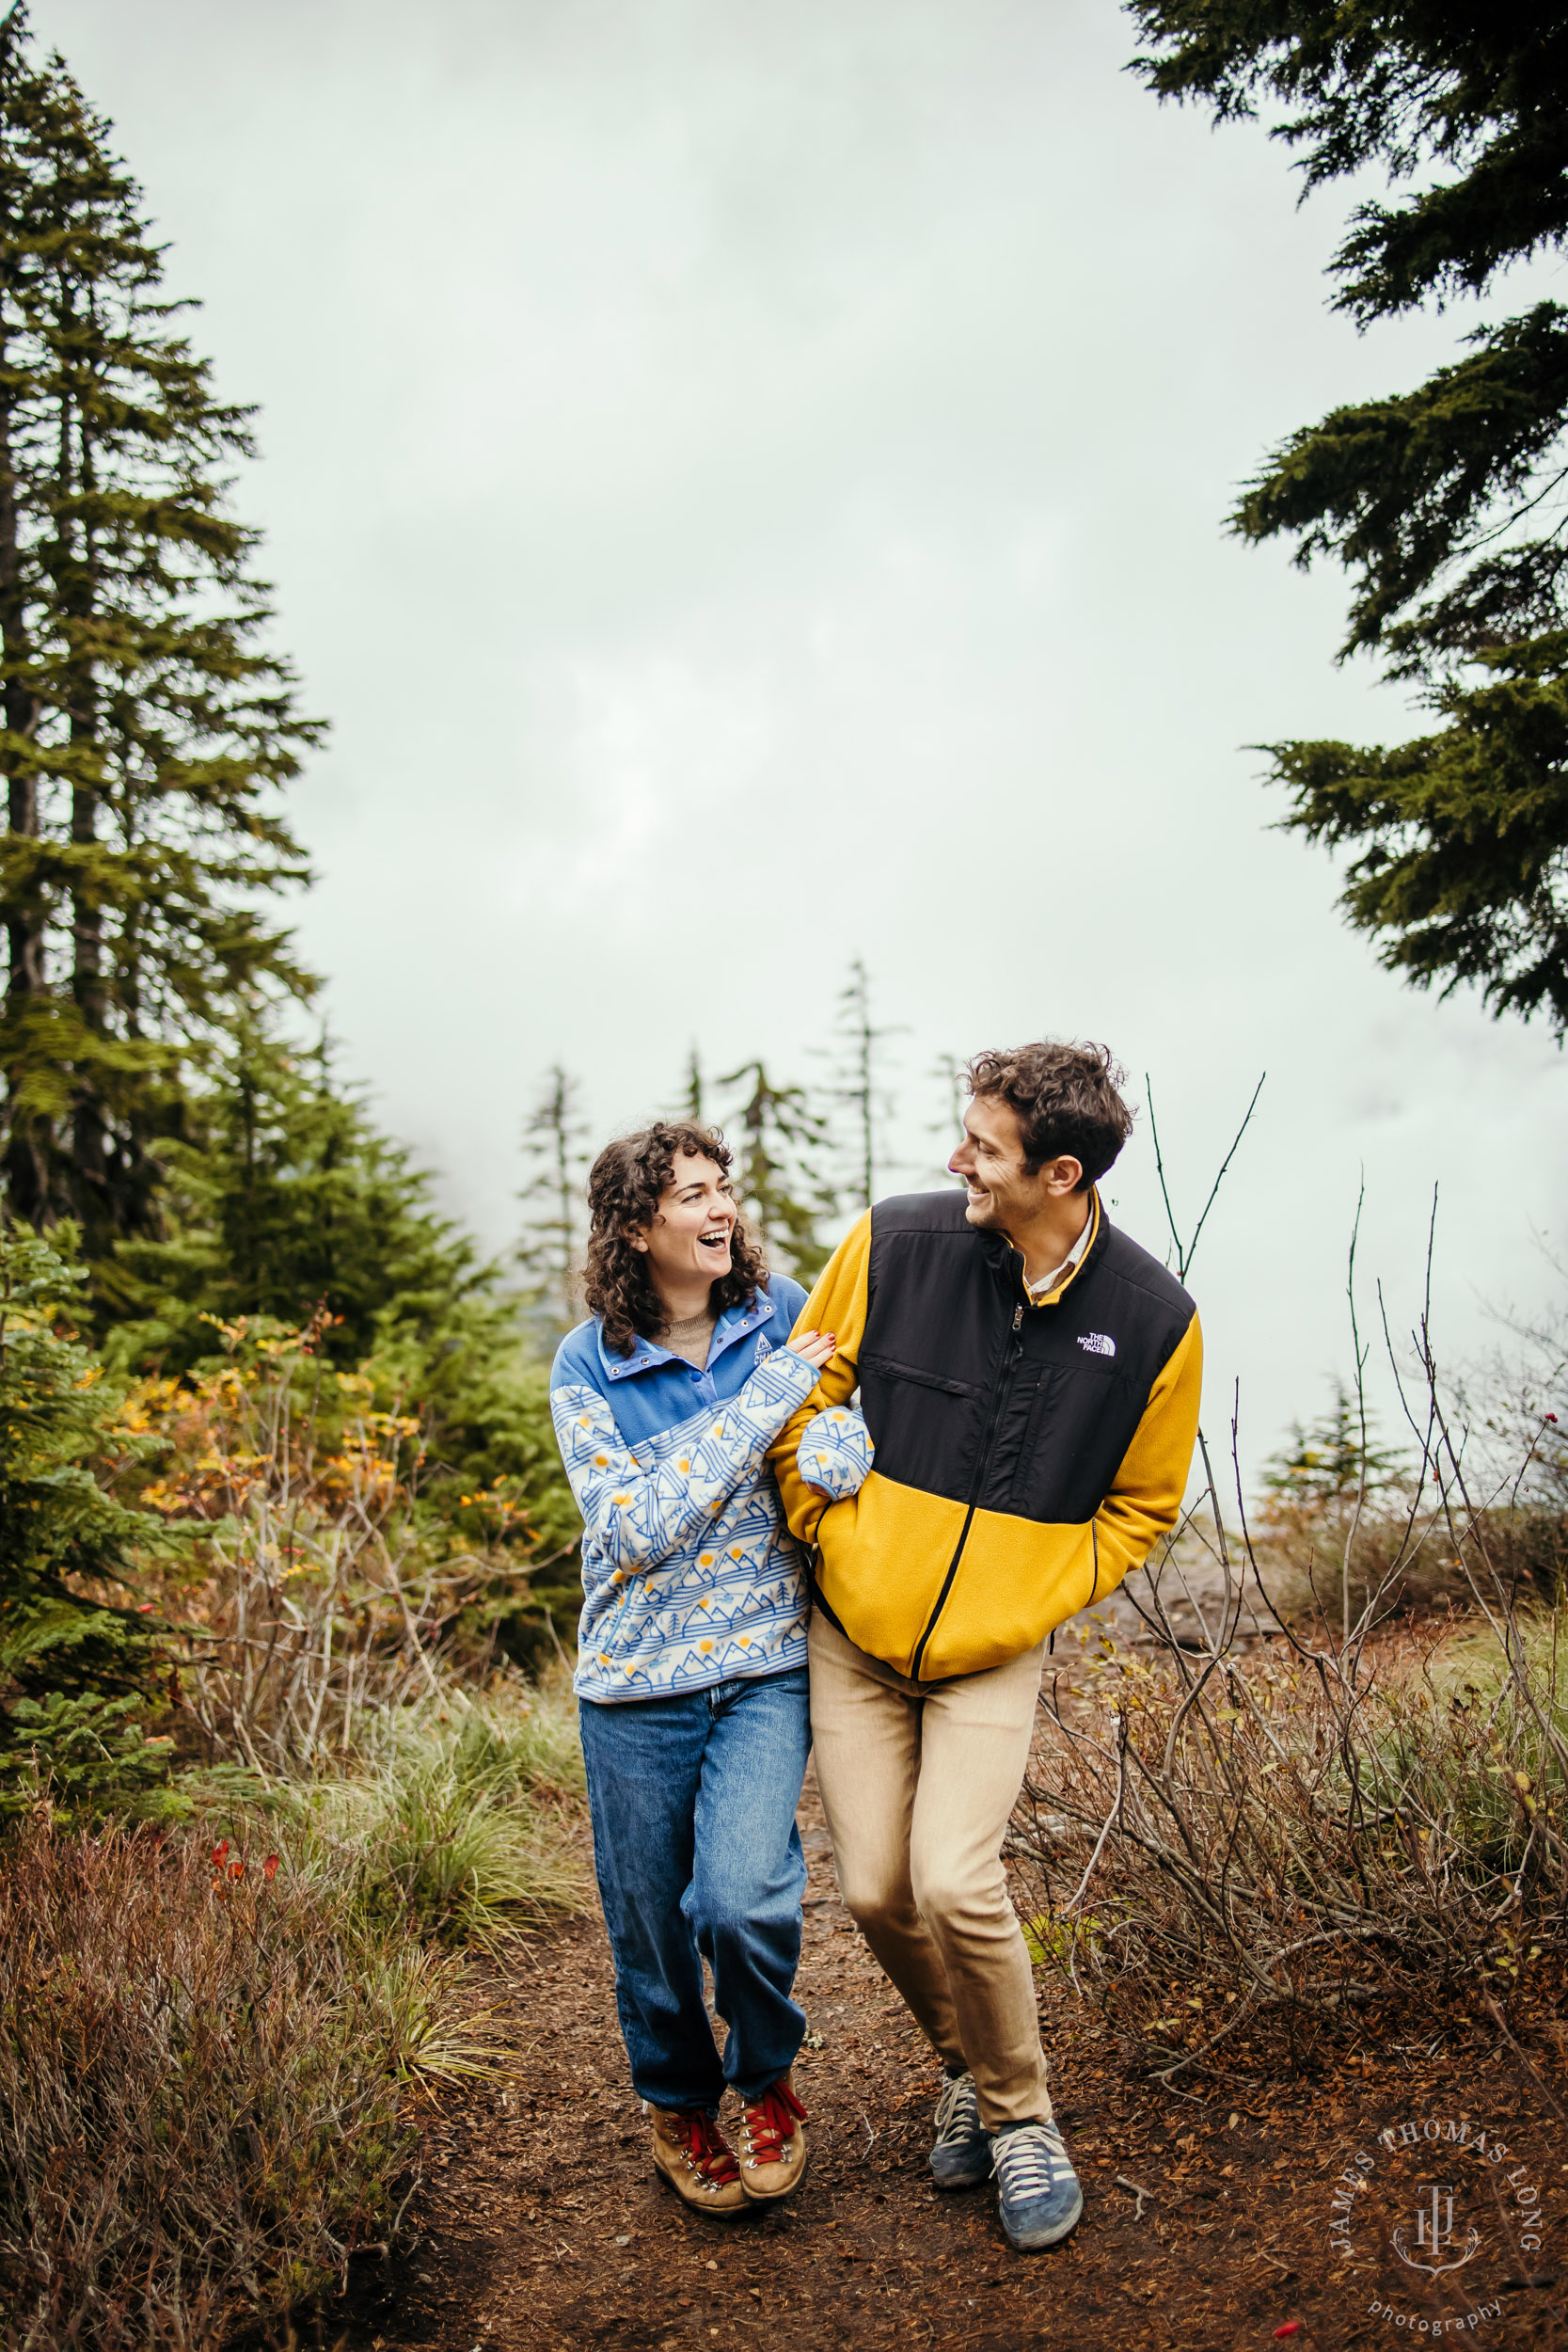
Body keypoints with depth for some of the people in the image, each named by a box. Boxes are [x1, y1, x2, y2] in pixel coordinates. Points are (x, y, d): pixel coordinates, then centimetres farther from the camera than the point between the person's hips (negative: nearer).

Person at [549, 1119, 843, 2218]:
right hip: (640, 1682, 0)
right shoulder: (588, 1366, -8)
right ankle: (679, 2104, 41)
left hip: (765, 1667, 0)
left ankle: (767, 2083, 17)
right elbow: (635, 1528, -18)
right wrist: (762, 1402, -22)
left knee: (745, 1901, -16)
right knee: (650, 1922, 11)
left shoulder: (782, 1313, -3)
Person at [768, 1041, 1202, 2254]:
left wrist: (1030, 1605, -7)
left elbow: (1141, 1505, 2)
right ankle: (969, 2066, 33)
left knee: (955, 1884, -15)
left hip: (995, 1653, -2)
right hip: (855, 1633, 2)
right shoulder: (894, 1244, -12)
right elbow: (802, 1393, 4)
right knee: (877, 1890, 3)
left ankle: (1021, 2117, 13)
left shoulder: (1154, 1320, -12)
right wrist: (828, 1529, -2)